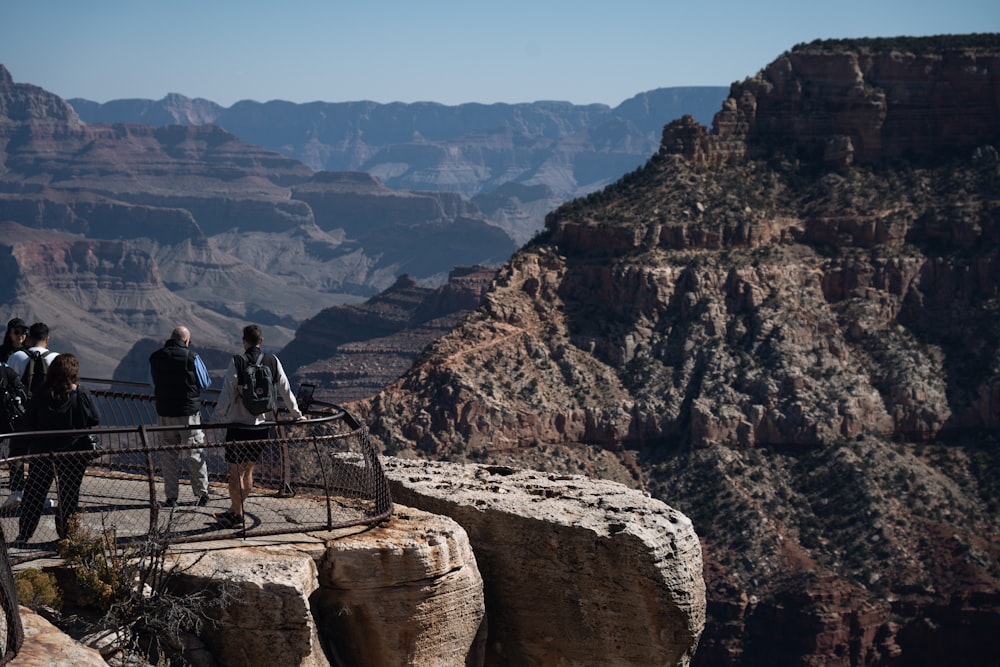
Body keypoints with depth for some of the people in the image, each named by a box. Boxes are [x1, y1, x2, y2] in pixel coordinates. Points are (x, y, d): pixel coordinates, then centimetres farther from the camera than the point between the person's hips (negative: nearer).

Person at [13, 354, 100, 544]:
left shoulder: (39, 396, -6)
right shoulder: (82, 396, -12)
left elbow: (29, 425, 0)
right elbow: (94, 423, -6)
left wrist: (33, 446, 13)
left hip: (42, 452, 2)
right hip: (73, 453, -2)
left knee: (34, 493, 11)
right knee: (69, 494, 9)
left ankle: (23, 535, 12)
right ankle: (66, 534, 11)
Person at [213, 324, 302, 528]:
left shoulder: (237, 362, -9)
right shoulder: (272, 361, 3)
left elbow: (228, 392, -13)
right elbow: (285, 389, 10)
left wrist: (219, 416, -7)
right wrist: (296, 414, 21)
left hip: (239, 424, -5)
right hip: (262, 425, 5)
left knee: (236, 471, 3)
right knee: (248, 469, 15)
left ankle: (236, 514, 6)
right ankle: (235, 510, 24)